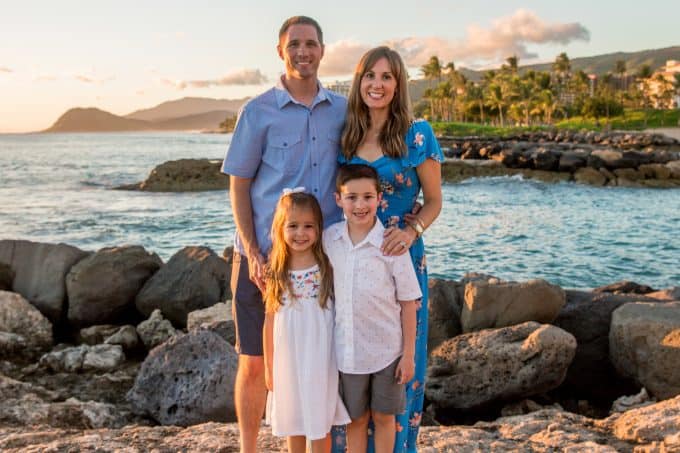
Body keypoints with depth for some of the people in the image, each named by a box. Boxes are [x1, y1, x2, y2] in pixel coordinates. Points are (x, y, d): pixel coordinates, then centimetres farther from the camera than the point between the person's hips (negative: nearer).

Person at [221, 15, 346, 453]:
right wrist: (252, 253, -9)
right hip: (263, 256, -2)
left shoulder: (342, 110, 7)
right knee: (255, 363, 7)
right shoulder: (258, 111, -2)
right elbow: (238, 186, -2)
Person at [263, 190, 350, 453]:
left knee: (320, 423, 10)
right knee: (293, 423, 15)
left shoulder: (327, 268, -7)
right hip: (288, 361, 2)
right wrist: (269, 366, 5)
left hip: (320, 360, -2)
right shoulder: (276, 273, -2)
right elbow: (270, 321, 3)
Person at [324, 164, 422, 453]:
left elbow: (408, 302, -9)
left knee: (383, 417, 14)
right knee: (355, 419, 16)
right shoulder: (328, 239, -5)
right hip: (346, 350, 2)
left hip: (387, 350, -2)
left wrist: (409, 353, -7)